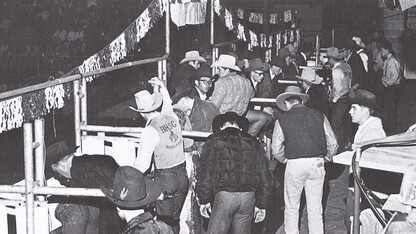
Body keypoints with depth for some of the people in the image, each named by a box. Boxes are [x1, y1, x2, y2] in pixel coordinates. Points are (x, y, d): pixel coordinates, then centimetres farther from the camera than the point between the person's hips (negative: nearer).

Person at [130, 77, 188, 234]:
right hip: (182, 175, 7)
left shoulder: (150, 130, -18)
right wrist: (162, 86, 39)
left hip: (165, 179, -6)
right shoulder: (172, 117, 1)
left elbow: (143, 164, -19)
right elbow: (167, 105, 30)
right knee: (175, 220, 18)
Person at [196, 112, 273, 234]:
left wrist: (204, 200, 4)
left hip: (224, 196, -4)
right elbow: (264, 177, 14)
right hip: (248, 196, 4)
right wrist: (261, 204, 18)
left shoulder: (214, 140, 5)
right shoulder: (253, 143, 16)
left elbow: (205, 172, -2)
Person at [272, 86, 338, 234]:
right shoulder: (319, 115, 6)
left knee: (291, 207, 11)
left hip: (295, 165, -2)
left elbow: (276, 151, -1)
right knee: (315, 208, 10)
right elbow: (333, 143, 6)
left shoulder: (282, 120, 0)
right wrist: (326, 158, 21)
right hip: (317, 164, 2)